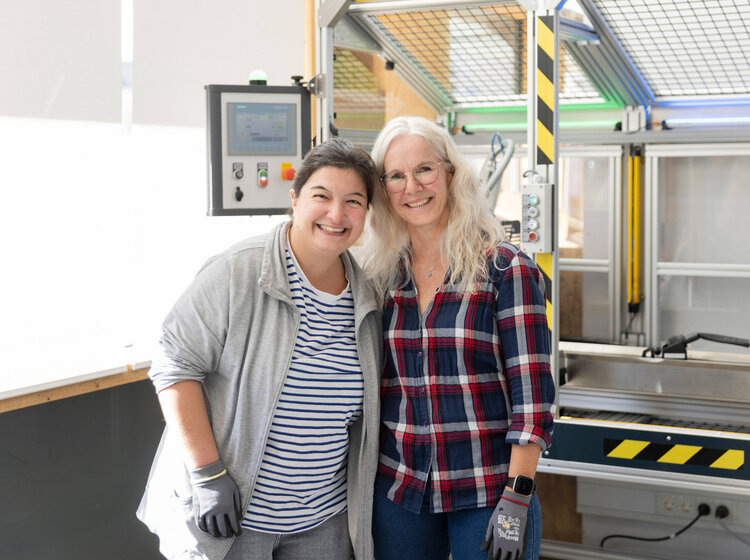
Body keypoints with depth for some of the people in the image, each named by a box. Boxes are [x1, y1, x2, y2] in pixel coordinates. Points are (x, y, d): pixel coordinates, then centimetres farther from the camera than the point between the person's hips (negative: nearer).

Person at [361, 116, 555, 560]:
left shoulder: (506, 270, -6)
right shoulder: (382, 278, 6)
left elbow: (532, 394, -9)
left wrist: (517, 499, -14)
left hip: (486, 494, -3)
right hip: (398, 496, 4)